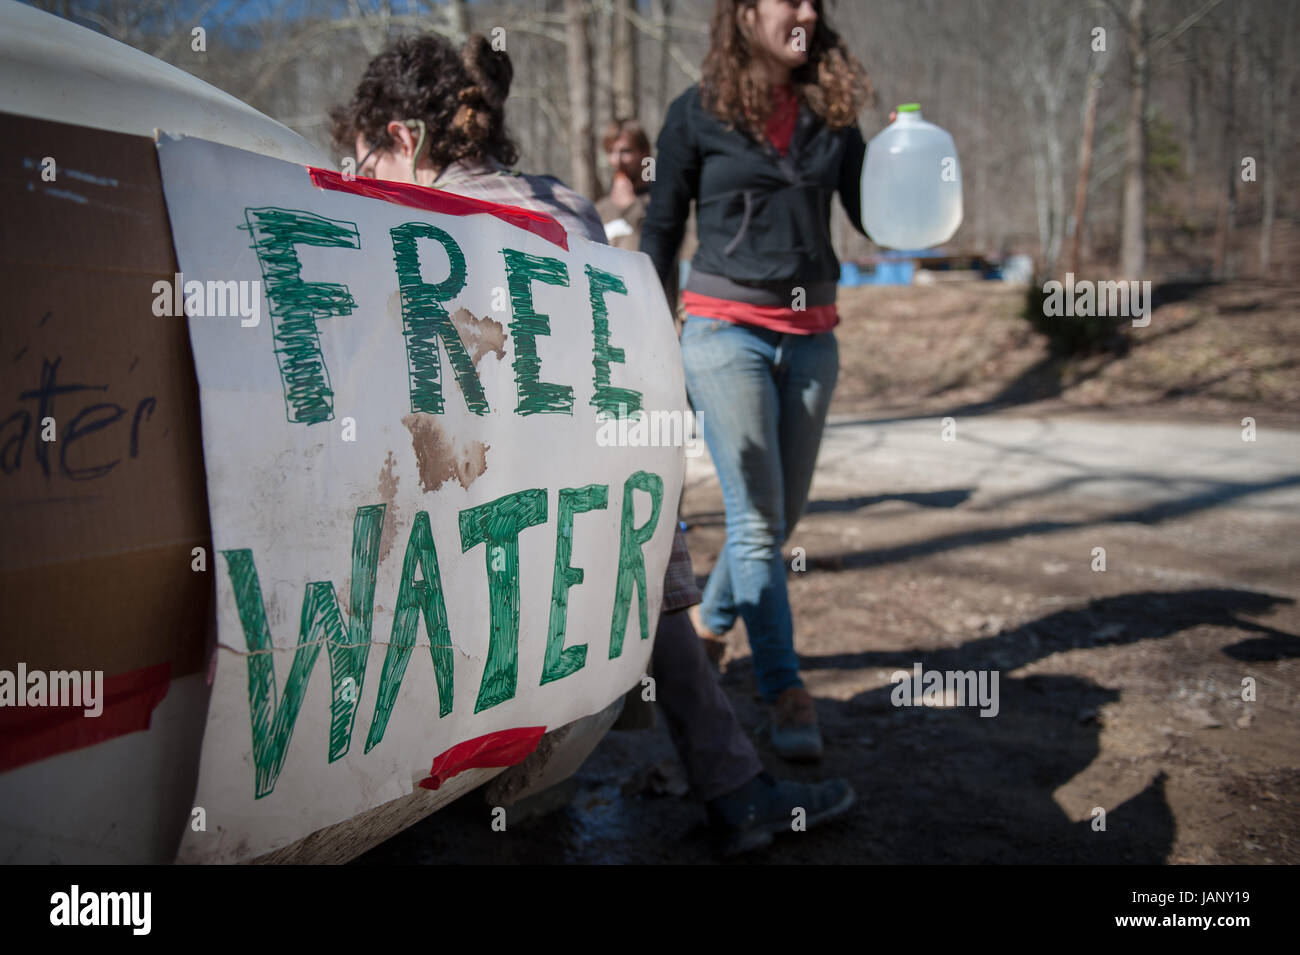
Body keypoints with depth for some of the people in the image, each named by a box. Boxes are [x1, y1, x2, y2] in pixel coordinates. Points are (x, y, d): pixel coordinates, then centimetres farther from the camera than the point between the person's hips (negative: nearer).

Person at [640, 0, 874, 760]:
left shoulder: (830, 114, 9)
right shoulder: (698, 115, -1)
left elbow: (874, 217, 7)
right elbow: (661, 230, 4)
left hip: (810, 336, 5)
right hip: (728, 331, -4)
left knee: (781, 517, 10)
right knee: (757, 521, -7)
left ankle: (710, 626, 36)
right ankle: (789, 695, -1)